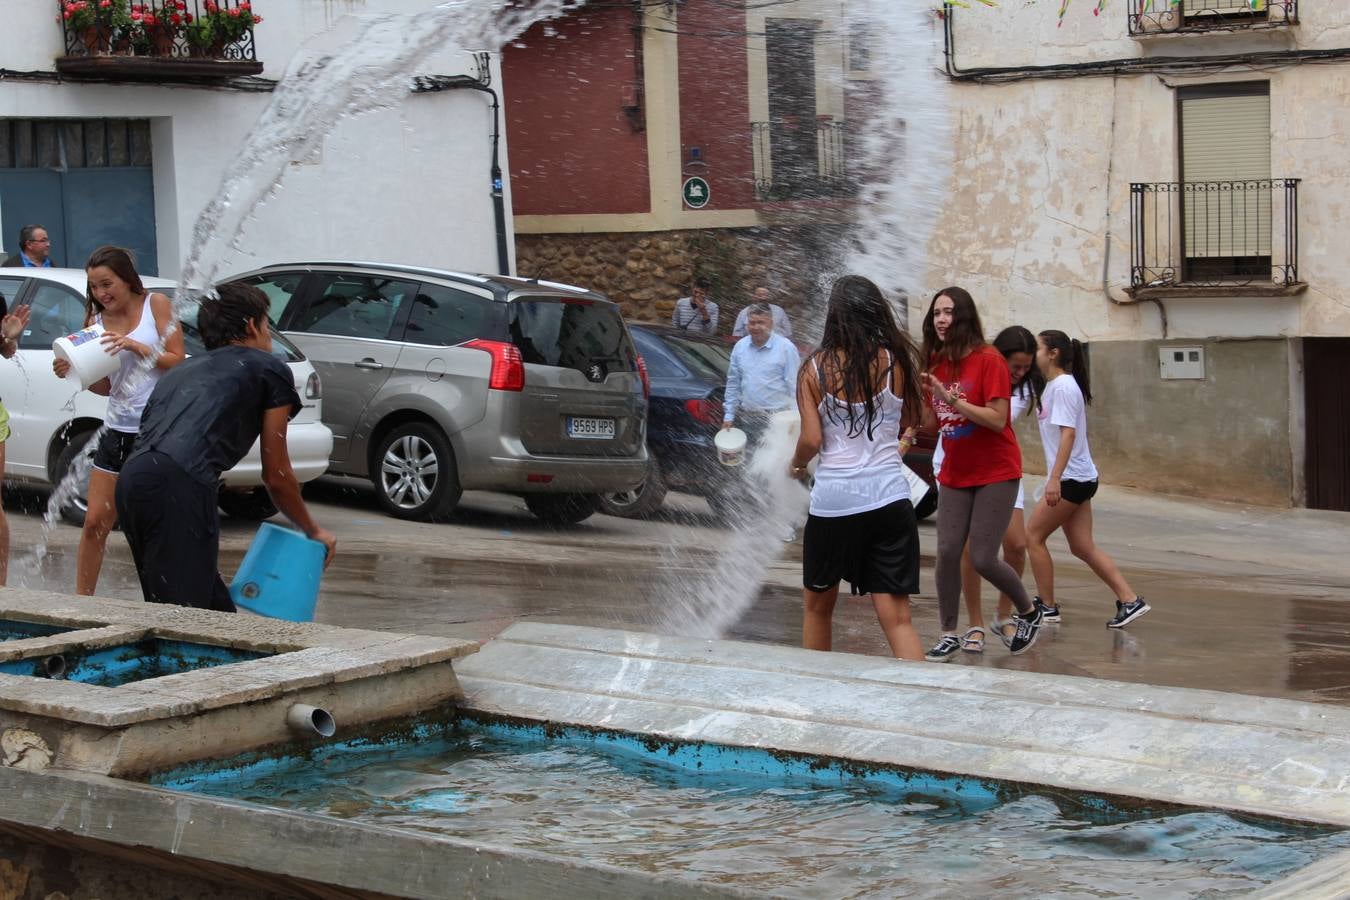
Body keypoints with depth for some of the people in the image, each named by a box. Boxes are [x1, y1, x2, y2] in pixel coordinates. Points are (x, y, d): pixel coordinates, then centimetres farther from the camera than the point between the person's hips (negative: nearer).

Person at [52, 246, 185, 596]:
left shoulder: (156, 304, -2)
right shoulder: (96, 320, 9)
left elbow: (178, 361, -6)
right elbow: (104, 386, 12)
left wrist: (136, 346, -17)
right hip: (119, 429, 4)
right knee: (95, 522, 3)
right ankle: (81, 600, 11)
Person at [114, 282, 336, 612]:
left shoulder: (184, 370, 34)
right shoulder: (270, 370, 16)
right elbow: (276, 477, 18)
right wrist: (314, 532, 33)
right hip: (180, 485, -7)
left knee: (216, 611, 13)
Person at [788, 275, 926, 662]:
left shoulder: (816, 369, -2)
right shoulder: (895, 360, 2)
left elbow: (811, 439, -4)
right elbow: (911, 418, 16)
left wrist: (797, 466, 14)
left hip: (833, 500, -1)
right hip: (888, 496, 1)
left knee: (817, 605, 20)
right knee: (896, 617, -1)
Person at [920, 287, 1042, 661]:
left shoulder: (989, 360, -14)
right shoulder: (937, 363, 4)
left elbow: (997, 420, -21)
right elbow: (931, 421, 9)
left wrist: (951, 398, -27)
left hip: (995, 473, -5)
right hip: (955, 473, 5)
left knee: (983, 559, -7)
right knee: (947, 552, -4)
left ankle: (1029, 613, 19)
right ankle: (949, 634, 8)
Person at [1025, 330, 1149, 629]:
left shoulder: (1063, 386, -14)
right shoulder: (1053, 385, 16)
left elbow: (1068, 433, -22)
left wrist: (1054, 478, -27)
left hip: (1072, 478, -9)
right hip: (1080, 478, 9)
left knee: (1034, 536, -1)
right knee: (1082, 547, 7)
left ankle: (1047, 606, 5)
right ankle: (1130, 600, 4)